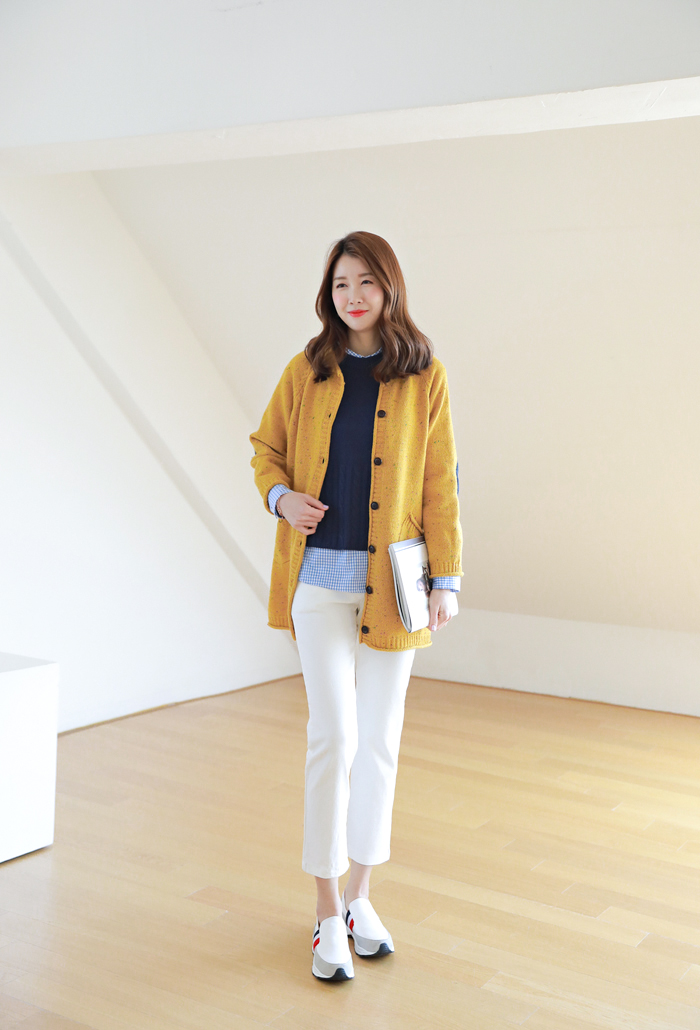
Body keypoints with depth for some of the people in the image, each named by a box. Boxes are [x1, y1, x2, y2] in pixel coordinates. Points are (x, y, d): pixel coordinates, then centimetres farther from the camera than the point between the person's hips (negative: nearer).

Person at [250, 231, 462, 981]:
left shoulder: (423, 376, 1)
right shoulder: (306, 372, 4)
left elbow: (441, 484, 1)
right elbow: (267, 448, 16)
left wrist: (446, 577, -3)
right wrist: (279, 495, -5)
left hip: (389, 582, 1)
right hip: (319, 575, 0)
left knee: (379, 740, 9)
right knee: (334, 736, -7)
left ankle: (359, 896, 26)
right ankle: (328, 911, 8)